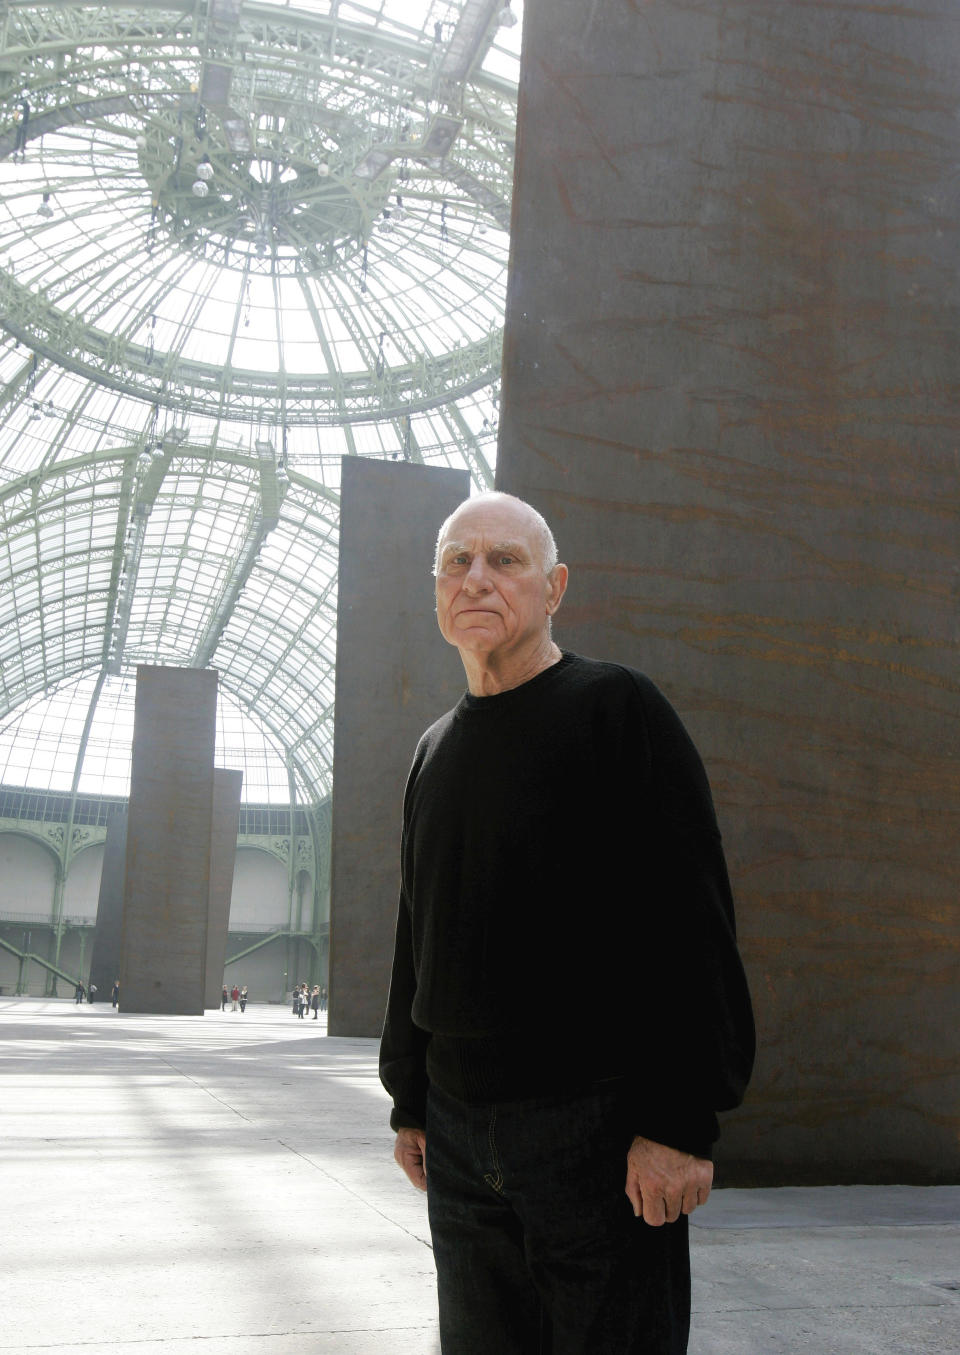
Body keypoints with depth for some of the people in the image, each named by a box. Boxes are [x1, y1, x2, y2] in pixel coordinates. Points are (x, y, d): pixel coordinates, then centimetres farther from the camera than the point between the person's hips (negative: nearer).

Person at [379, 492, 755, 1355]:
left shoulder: (617, 709, -6)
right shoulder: (436, 751, 14)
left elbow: (688, 922, -13)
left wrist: (679, 1121, -18)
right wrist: (409, 1102, 17)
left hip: (596, 1124, -6)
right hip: (459, 1135, 6)